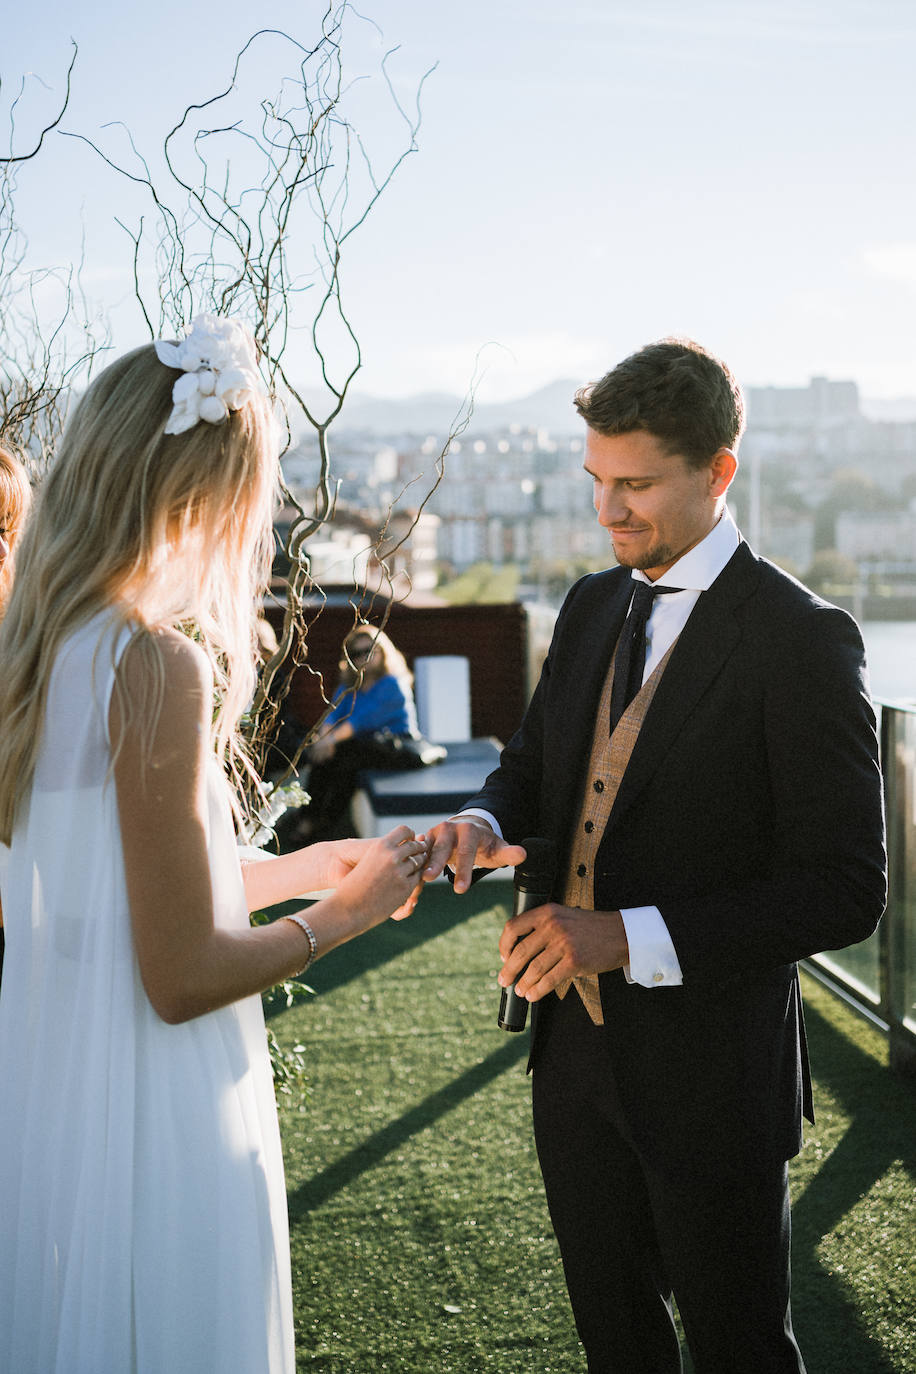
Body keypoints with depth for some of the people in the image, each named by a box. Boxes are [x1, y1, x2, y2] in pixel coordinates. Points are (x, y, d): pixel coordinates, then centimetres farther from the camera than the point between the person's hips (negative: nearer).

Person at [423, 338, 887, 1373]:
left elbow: (844, 890, -20)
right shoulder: (591, 608, 5)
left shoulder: (797, 638, -17)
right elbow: (534, 762, 16)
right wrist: (487, 824, -9)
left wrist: (628, 936, -28)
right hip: (577, 1048, 6)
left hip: (709, 1069, -6)